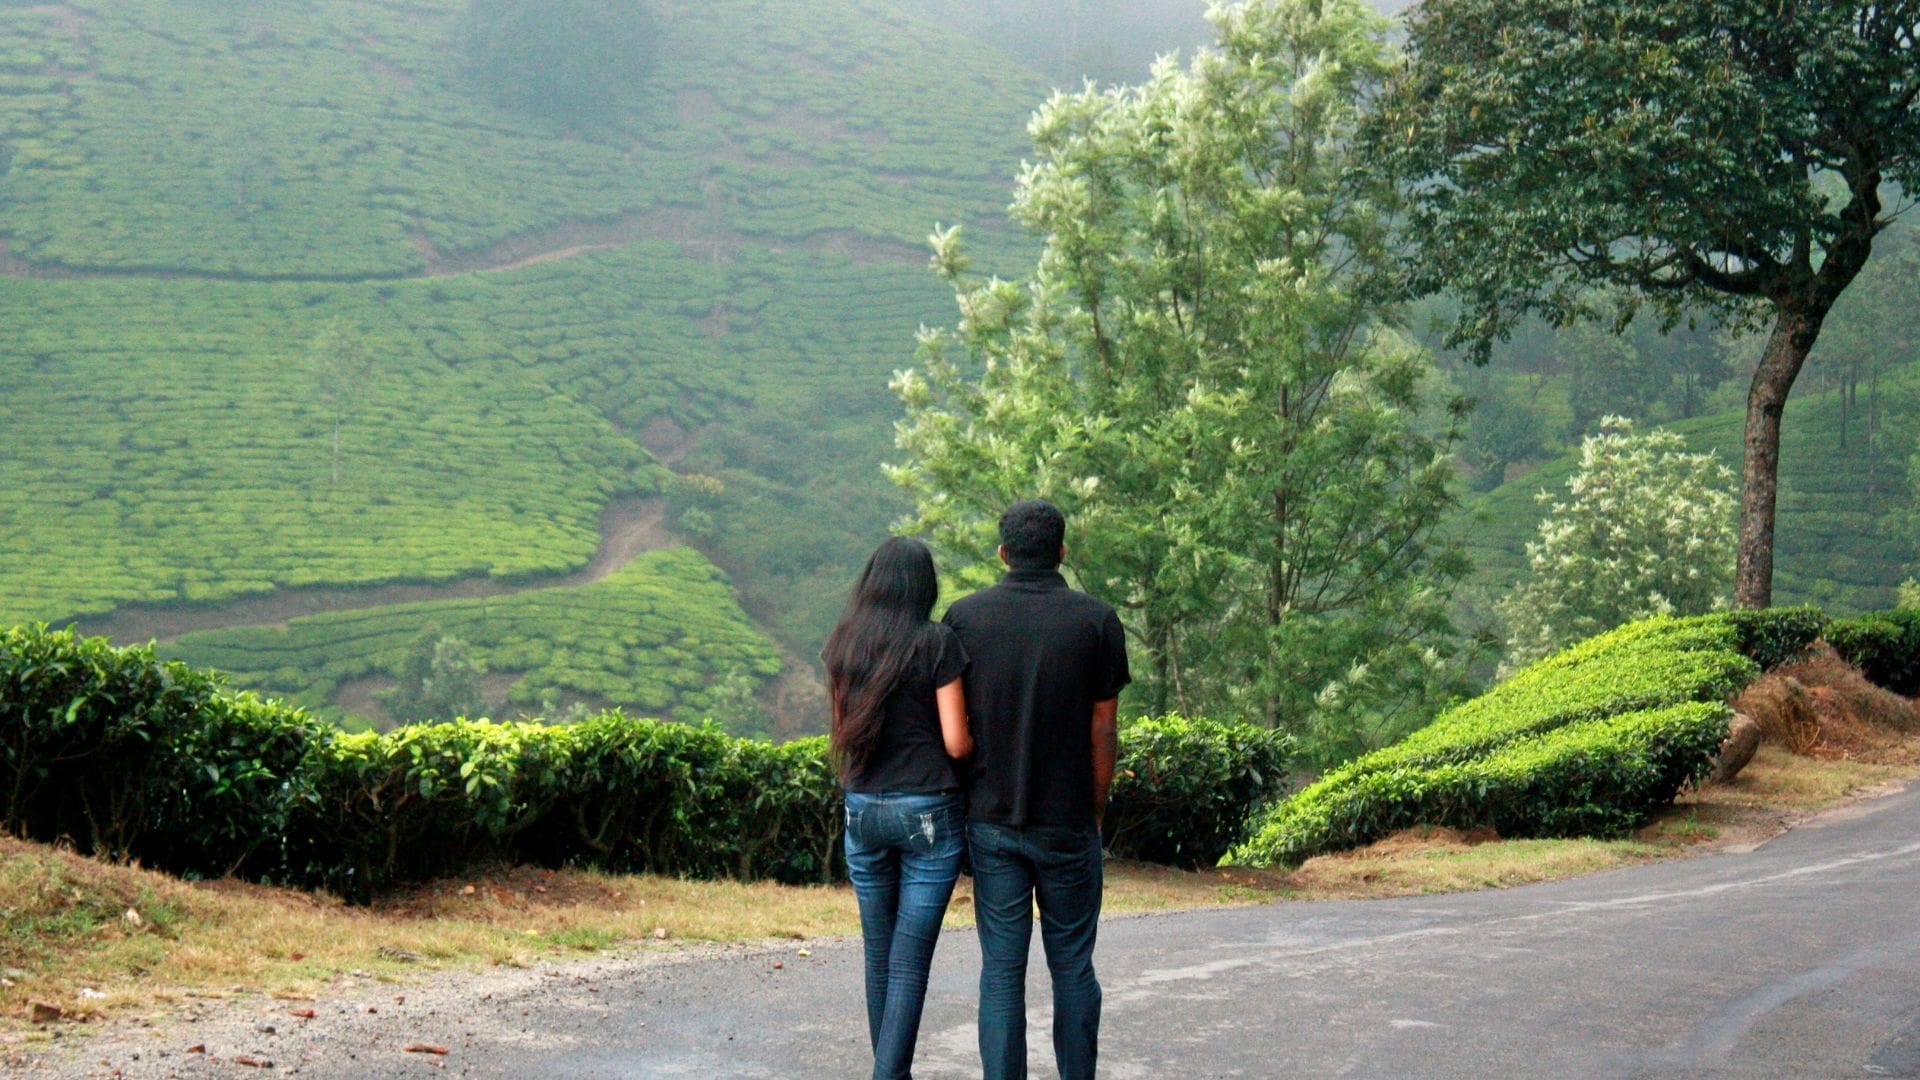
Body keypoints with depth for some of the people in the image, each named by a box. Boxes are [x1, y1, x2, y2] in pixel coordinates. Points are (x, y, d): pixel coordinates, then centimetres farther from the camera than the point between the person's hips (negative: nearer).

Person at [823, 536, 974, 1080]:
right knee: (910, 961, -2)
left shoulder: (842, 643, 5)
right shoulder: (937, 642, -9)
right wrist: (981, 741, 11)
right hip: (928, 811, -4)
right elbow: (957, 743, -10)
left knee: (879, 954, 16)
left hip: (862, 809, 5)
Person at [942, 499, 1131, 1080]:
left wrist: (970, 803, 11)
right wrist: (1095, 814, 8)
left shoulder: (964, 616, -2)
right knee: (1072, 966, 11)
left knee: (1001, 969, 4)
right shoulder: (1097, 621, -5)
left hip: (992, 820, 1)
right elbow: (1103, 731, -3)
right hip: (1067, 824, -1)